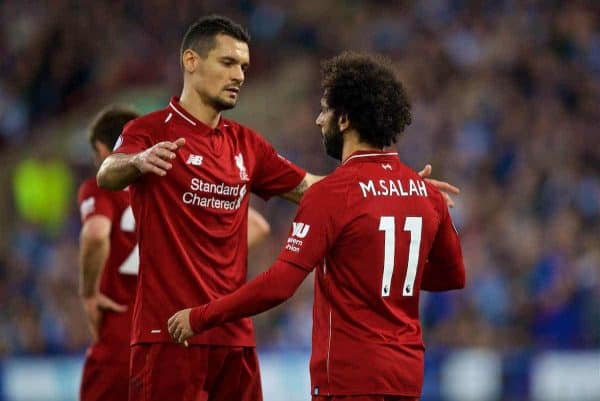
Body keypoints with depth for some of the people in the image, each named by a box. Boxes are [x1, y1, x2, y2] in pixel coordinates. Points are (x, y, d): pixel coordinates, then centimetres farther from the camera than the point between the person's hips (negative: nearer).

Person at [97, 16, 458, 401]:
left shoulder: (246, 144, 16)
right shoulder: (152, 131, -4)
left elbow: (311, 187, 22)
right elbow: (107, 176, -23)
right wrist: (139, 162, -47)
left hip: (236, 335, 6)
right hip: (170, 331, -6)